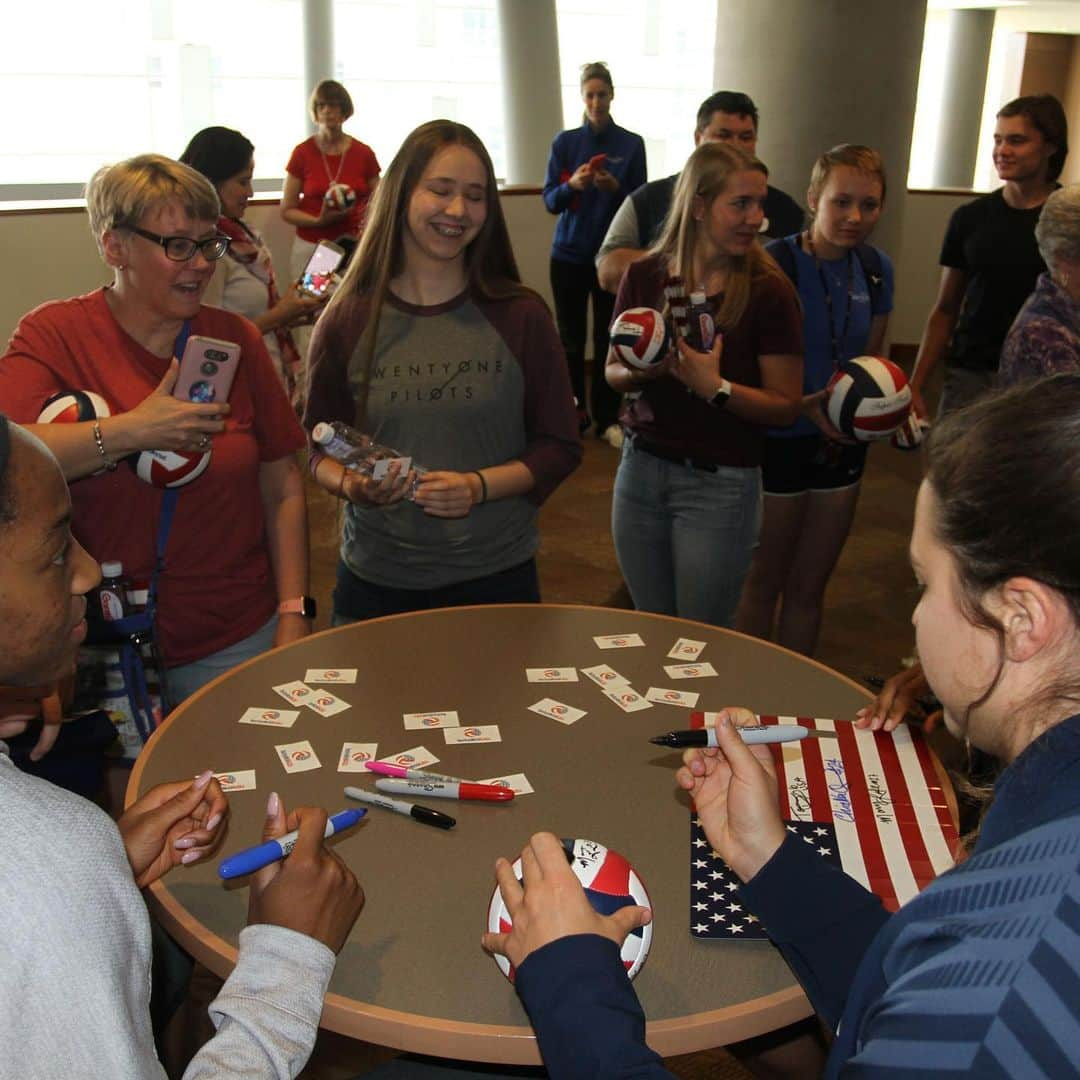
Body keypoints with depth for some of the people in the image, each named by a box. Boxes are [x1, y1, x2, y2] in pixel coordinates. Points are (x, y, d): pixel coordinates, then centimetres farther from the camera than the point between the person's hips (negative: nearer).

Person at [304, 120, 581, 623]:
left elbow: (560, 446, 0)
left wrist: (479, 486, -16)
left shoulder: (520, 316, -3)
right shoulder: (347, 322, -2)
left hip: (496, 576, 0)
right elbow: (317, 447, 7)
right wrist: (350, 484, -15)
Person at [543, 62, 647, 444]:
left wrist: (615, 188, -18)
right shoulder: (565, 142, 3)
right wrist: (572, 185, -20)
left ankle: (607, 418, 9)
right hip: (569, 254, 1)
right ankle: (574, 412, 16)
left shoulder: (632, 144, 0)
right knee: (571, 338, 4)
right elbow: (549, 200, 0)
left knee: (608, 339, 1)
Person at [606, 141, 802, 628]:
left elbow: (786, 405, -10)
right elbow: (613, 370, 10)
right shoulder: (645, 276, -1)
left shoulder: (768, 290, -10)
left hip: (720, 483, -3)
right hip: (641, 469, 3)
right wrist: (639, 372, -12)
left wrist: (716, 387, -23)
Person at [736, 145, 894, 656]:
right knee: (763, 584, 11)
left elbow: (872, 355, 12)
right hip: (778, 440, -5)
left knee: (809, 588, 18)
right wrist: (804, 404, -29)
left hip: (842, 443, 5)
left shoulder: (875, 268, 1)